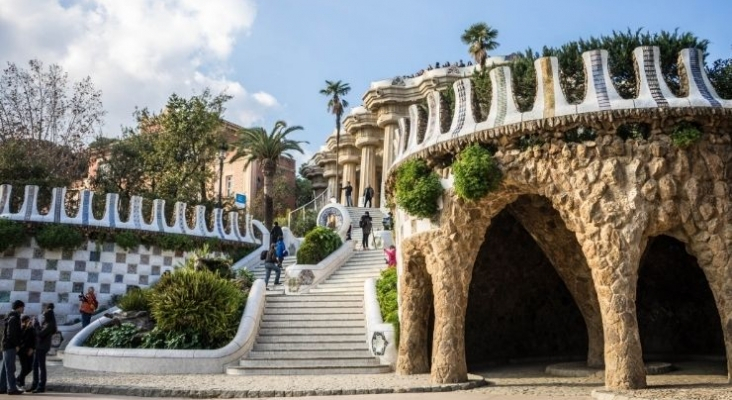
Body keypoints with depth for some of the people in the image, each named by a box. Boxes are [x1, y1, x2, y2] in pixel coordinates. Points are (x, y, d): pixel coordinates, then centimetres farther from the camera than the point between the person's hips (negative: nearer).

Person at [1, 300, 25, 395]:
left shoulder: (12, 317, 17)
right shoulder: (14, 318, -14)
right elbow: (11, 333, -21)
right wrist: (17, 345, -16)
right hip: (10, 346, -10)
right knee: (10, 368, -8)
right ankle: (12, 388, -8)